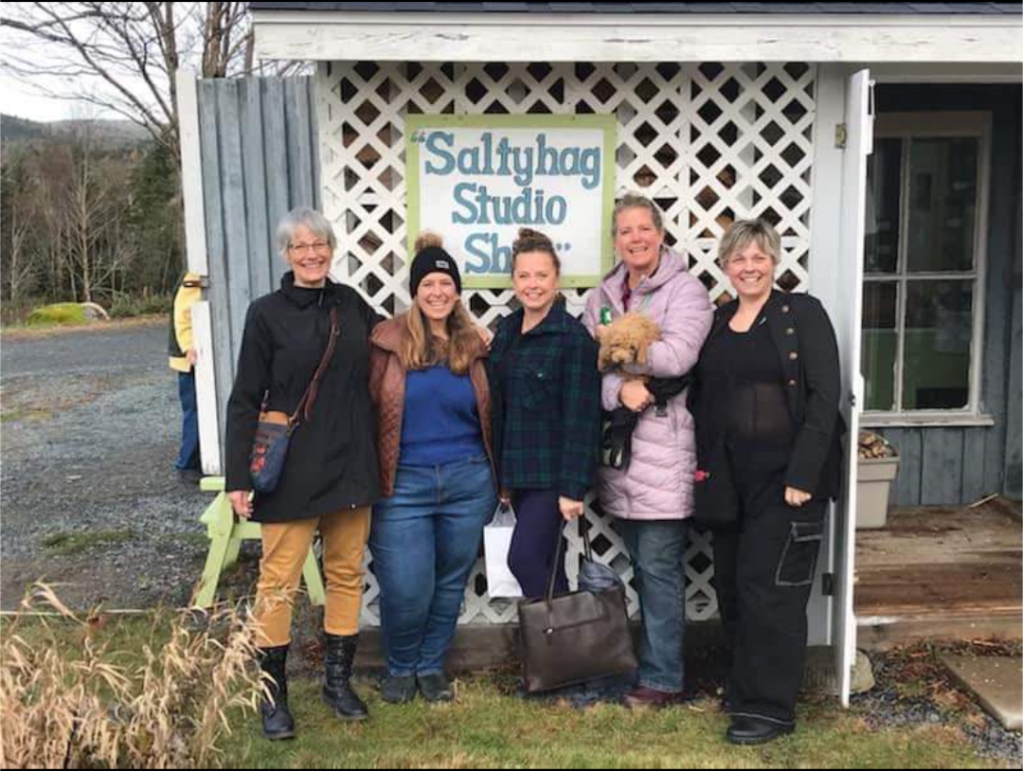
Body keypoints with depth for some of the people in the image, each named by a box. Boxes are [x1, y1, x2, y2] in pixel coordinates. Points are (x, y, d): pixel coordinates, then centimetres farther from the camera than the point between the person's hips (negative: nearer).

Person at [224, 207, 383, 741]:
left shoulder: (350, 302, 7)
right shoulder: (267, 314, -4)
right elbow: (245, 401, -4)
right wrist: (239, 477, -9)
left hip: (351, 464, 4)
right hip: (292, 470, -4)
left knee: (347, 573, 11)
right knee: (279, 581, 1)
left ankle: (339, 679, 26)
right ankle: (273, 693, 16)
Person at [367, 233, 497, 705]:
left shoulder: (474, 346, 6)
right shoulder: (389, 342, -4)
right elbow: (366, 407, -3)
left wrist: (499, 478, 12)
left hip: (468, 483, 3)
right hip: (403, 485, -3)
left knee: (451, 583, 13)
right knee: (406, 590, -3)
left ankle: (432, 666, 34)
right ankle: (400, 668, 25)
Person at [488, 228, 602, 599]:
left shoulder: (574, 337, -11)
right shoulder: (507, 330, 9)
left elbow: (580, 417, -15)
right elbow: (498, 407, 12)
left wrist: (572, 487, -18)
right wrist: (501, 475, 11)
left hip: (552, 472, -7)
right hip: (516, 470, 7)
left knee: (525, 559, -11)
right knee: (545, 566, 13)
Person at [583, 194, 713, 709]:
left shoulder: (685, 290, -4)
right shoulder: (603, 297, 14)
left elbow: (676, 356, -19)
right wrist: (620, 388, -16)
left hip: (664, 448, -6)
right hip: (617, 442, 6)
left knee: (658, 565, -2)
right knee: (640, 561, 14)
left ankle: (663, 678, 9)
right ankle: (652, 661, 27)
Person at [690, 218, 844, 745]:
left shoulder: (803, 314, -4)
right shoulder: (716, 323, 11)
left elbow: (824, 396, -11)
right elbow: (702, 401, 14)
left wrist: (803, 474, -18)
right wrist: (702, 468, 3)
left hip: (787, 474, -5)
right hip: (730, 477, 6)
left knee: (769, 585, -3)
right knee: (731, 583, 12)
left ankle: (769, 706, 9)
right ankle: (744, 685, 29)